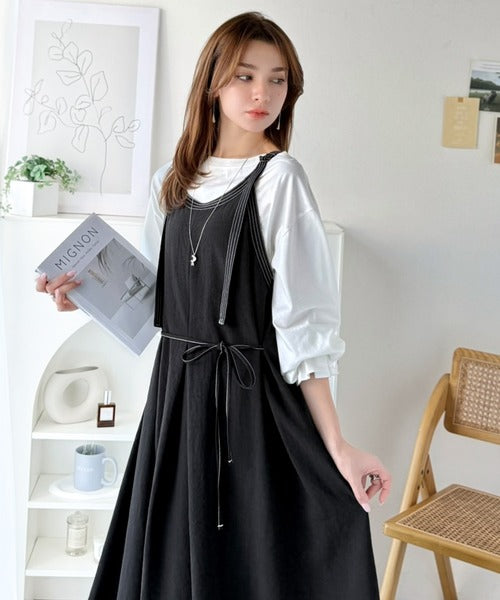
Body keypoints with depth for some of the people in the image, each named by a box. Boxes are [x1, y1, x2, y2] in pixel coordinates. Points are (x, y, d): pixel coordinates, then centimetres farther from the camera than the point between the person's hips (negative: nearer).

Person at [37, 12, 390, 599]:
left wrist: (337, 445, -18)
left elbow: (301, 323, -14)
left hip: (250, 396, -5)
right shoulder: (173, 180, 8)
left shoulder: (278, 178, -10)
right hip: (177, 390, 6)